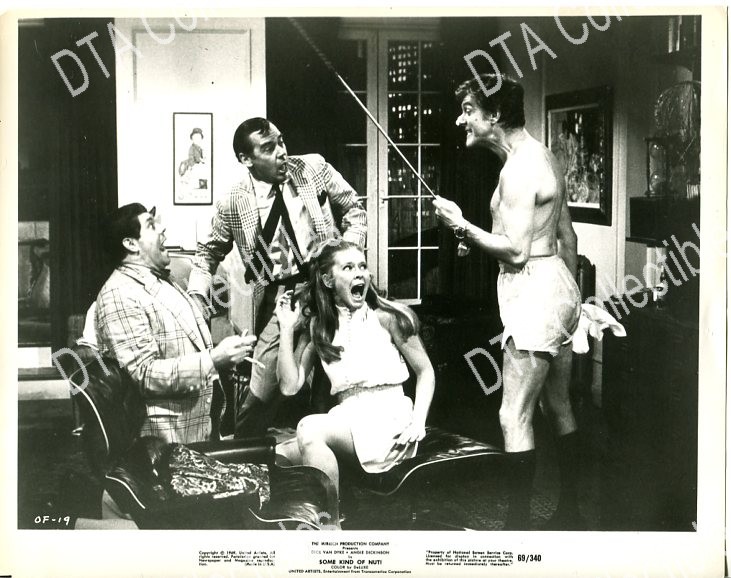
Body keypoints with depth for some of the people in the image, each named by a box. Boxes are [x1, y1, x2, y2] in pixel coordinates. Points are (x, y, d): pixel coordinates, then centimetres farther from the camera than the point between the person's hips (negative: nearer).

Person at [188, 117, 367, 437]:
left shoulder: (314, 168, -1)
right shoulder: (233, 205, -2)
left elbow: (354, 211, 9)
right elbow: (208, 253, 13)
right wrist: (198, 293, -4)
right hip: (278, 300, -1)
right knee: (260, 393, -4)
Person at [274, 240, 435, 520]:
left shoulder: (387, 316, 2)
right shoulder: (317, 326, 12)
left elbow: (425, 371, 7)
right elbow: (290, 386, 4)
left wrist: (418, 422, -8)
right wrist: (287, 328, 2)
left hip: (387, 418, -4)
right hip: (345, 419, 4)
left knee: (310, 428, -29)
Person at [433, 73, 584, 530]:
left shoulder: (518, 169, -18)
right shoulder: (544, 156, 13)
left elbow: (515, 251, -22)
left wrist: (463, 227, -11)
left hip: (534, 294, -11)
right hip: (559, 288, 11)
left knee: (515, 417, -6)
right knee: (558, 407, 17)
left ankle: (518, 525, -1)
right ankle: (569, 513, 28)